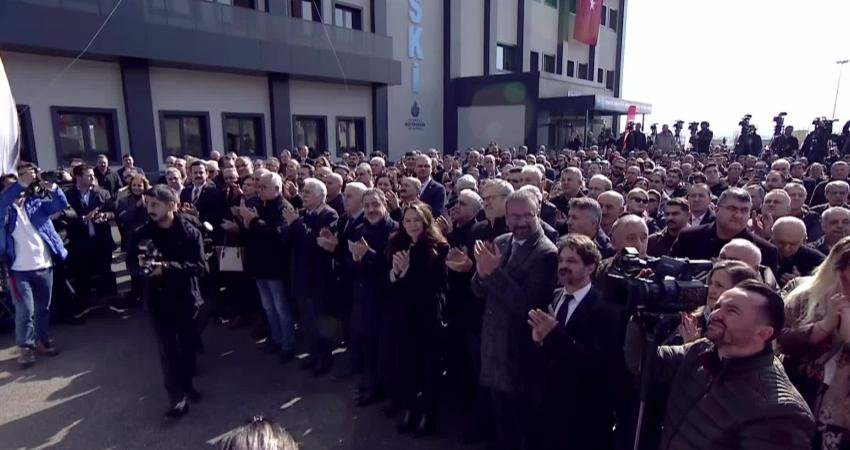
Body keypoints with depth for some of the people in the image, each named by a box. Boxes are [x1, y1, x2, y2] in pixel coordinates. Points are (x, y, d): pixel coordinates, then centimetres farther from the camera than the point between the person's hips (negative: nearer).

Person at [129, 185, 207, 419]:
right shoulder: (143, 233, -2)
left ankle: (187, 384, 38)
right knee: (167, 349, 0)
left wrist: (167, 267, -27)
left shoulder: (190, 232, -11)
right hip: (158, 299, 1)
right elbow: (130, 259, 11)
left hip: (185, 297, -1)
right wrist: (139, 262, -13)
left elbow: (200, 266, -16)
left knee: (188, 345, 14)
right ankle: (177, 397, 9)